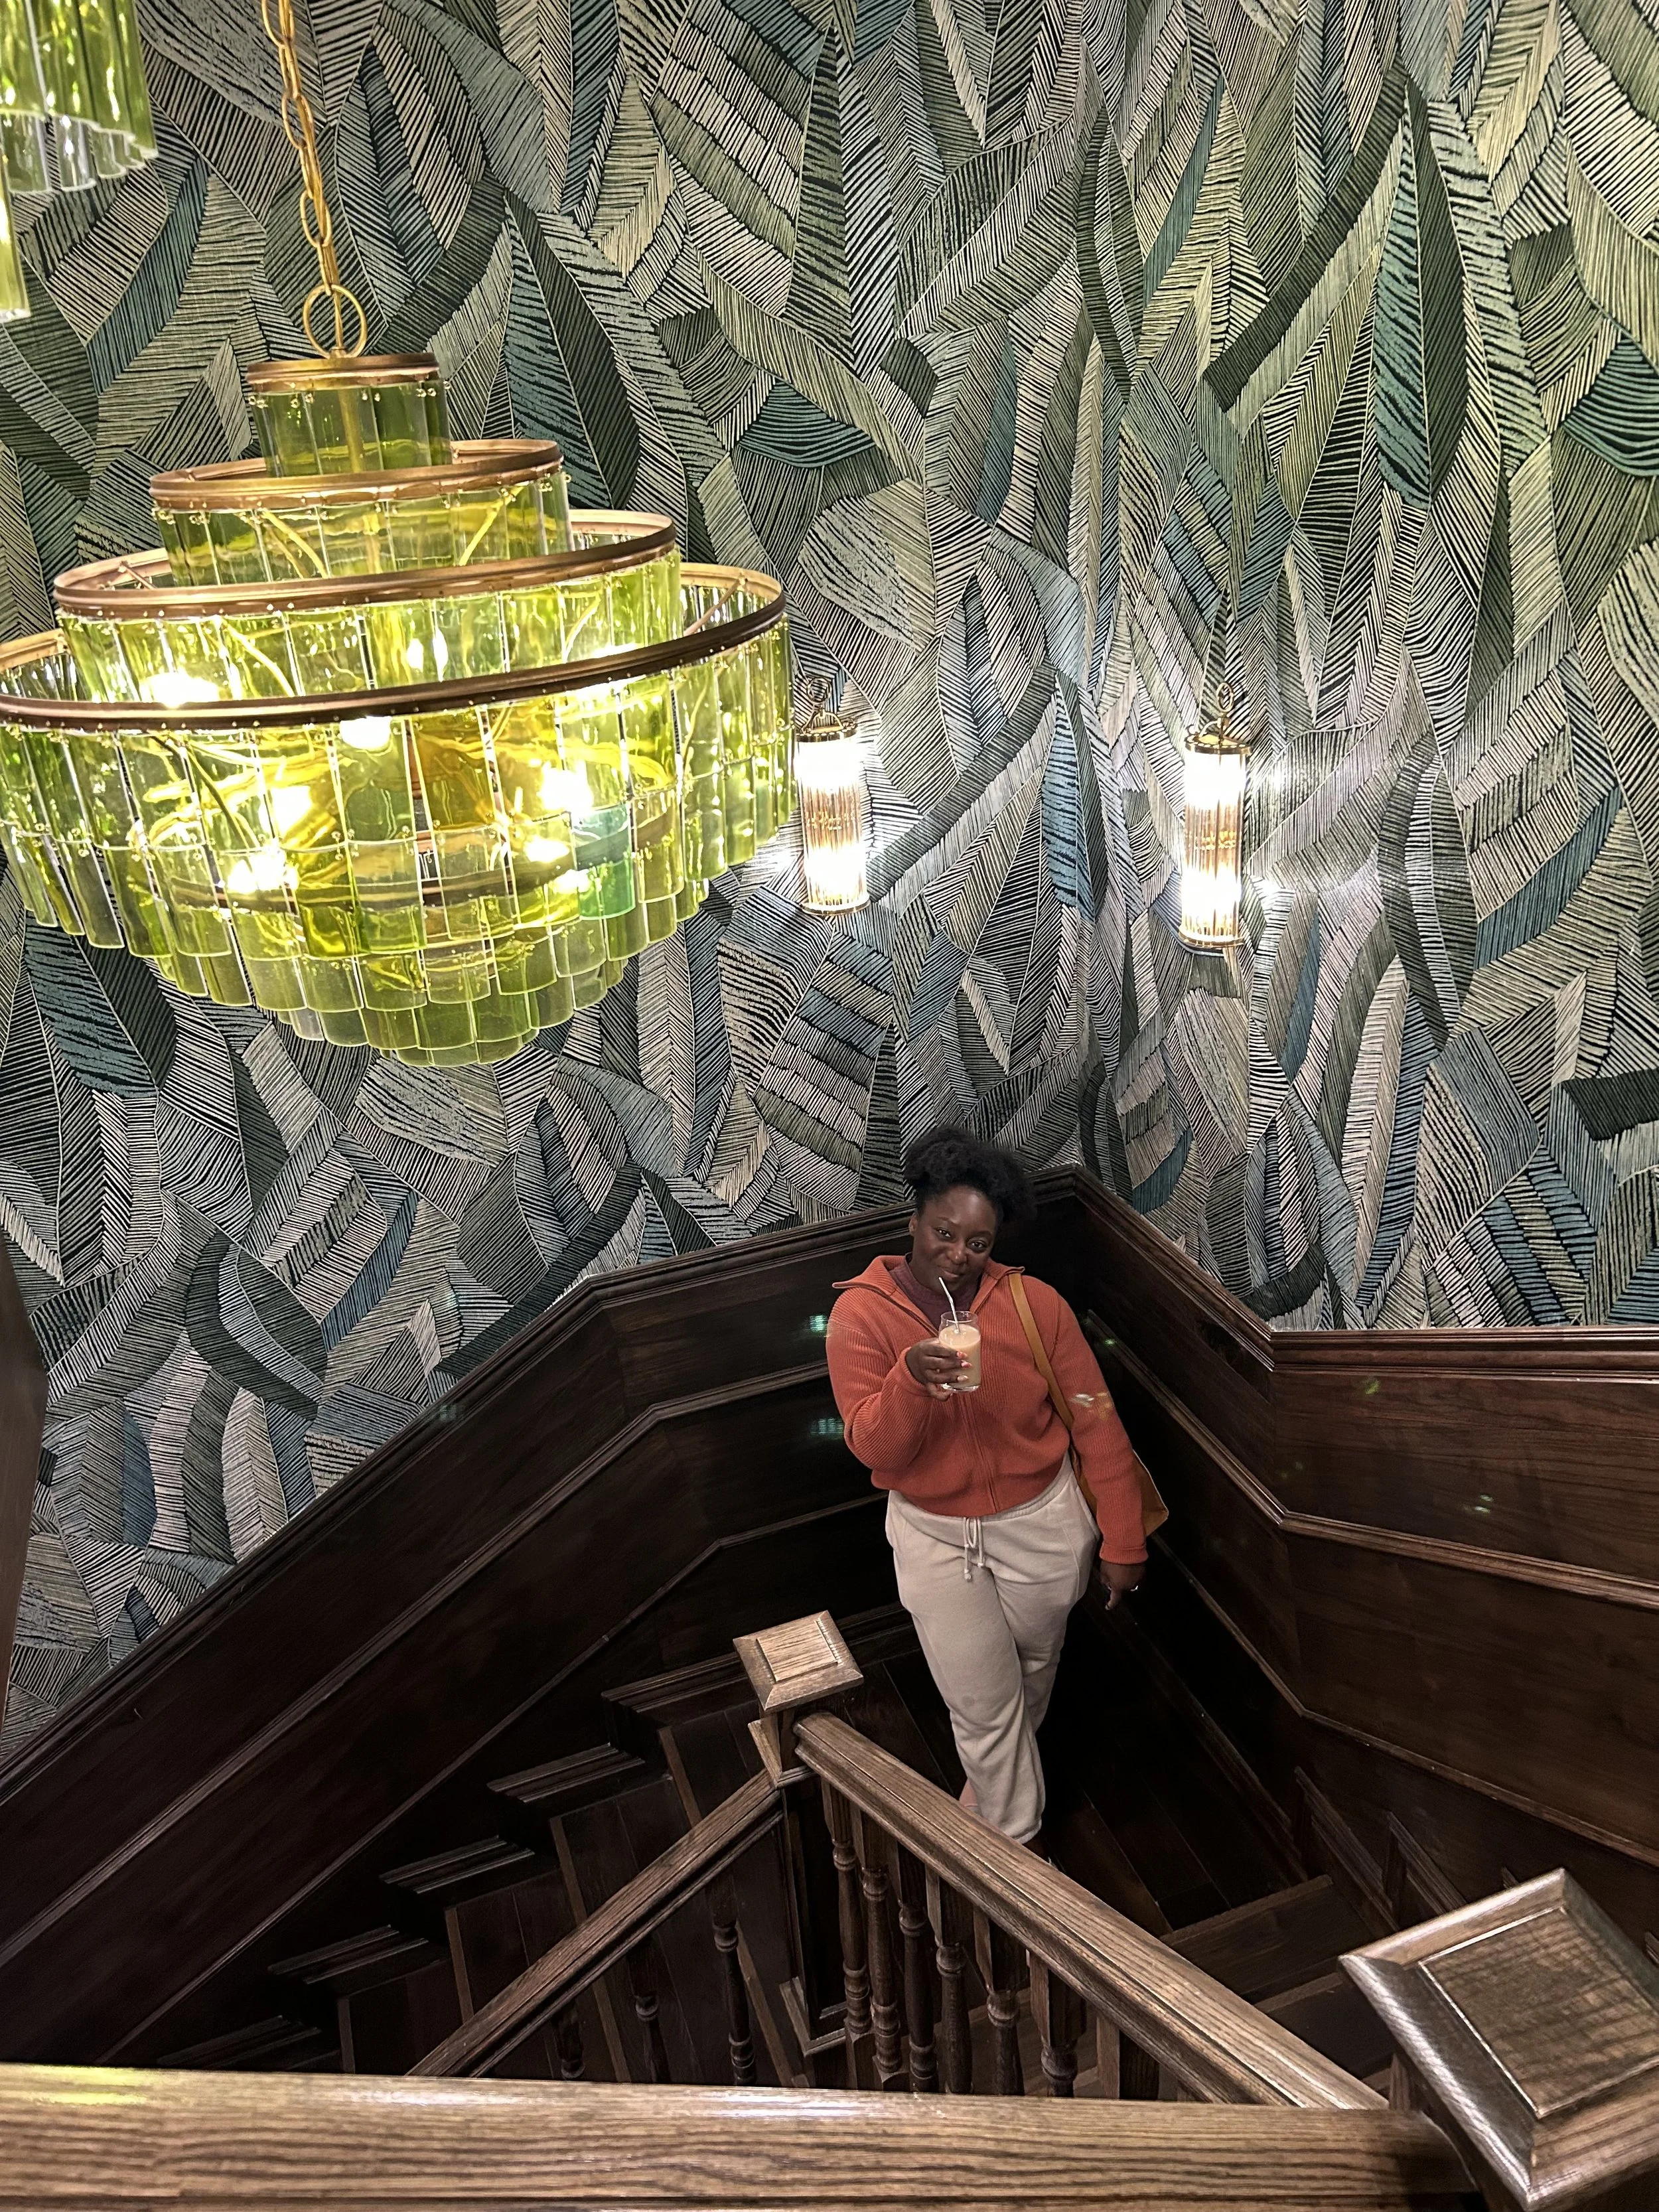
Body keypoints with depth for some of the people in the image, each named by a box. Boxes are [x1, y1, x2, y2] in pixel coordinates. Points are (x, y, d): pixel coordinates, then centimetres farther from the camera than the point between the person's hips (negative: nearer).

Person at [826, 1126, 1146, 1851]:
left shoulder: (1035, 1304, -16)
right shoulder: (860, 1313, -17)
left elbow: (1095, 1422, -10)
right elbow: (873, 1448, -20)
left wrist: (1122, 1541, -8)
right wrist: (911, 1377, -40)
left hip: (1042, 1525, 1)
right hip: (934, 1537, -1)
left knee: (1033, 1668, 25)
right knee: (981, 1701, 8)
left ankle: (994, 1774, 58)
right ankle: (1018, 1841, 36)